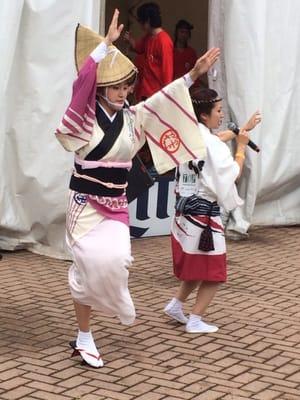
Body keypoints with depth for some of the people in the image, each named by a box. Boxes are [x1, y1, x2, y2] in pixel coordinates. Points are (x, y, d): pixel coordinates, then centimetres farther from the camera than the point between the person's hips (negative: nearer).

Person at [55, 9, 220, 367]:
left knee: (116, 260, -14)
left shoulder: (132, 118, 4)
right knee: (88, 266, -6)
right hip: (85, 203, -4)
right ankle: (84, 339, 8)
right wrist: (107, 43, -30)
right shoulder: (86, 116, -10)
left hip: (116, 205, 4)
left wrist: (193, 74, -2)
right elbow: (83, 81, -25)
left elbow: (163, 100, 6)